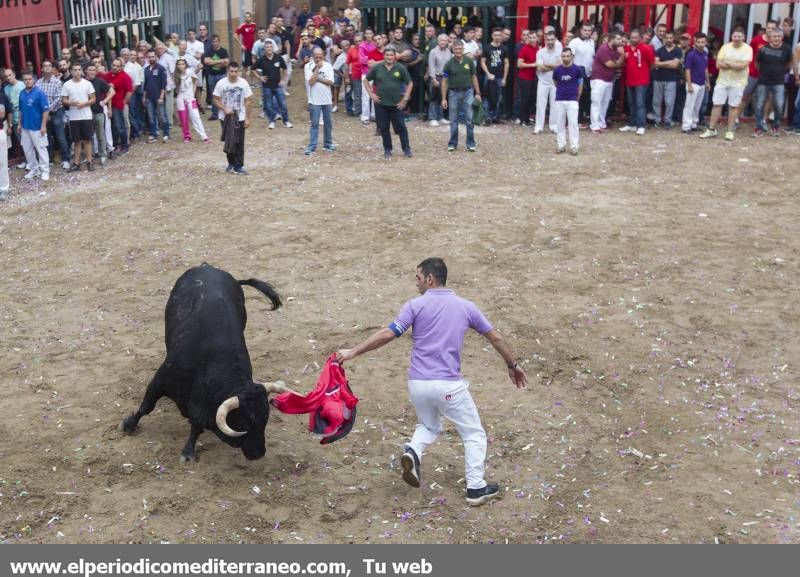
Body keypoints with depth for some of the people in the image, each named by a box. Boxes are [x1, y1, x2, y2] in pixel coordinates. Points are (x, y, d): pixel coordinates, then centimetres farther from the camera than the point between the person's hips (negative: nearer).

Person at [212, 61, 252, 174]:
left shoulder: (243, 83, -7)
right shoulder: (221, 83, -8)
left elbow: (247, 101, -2)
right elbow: (216, 100, -3)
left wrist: (247, 118, -5)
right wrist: (225, 109, -19)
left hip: (240, 118, 0)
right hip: (226, 118, 0)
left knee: (239, 143, 0)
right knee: (228, 142, 9)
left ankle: (238, 166, 7)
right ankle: (231, 163, 26)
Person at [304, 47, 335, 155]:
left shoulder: (328, 65, 0)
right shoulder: (308, 66, -5)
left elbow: (331, 82, -8)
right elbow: (311, 82, -17)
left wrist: (318, 79, -14)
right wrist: (317, 68, -16)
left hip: (327, 100, 3)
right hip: (314, 101, -3)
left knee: (328, 123, 11)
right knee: (315, 124, -2)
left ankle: (328, 144, 24)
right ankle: (312, 147, 1)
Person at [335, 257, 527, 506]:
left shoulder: (415, 305, -1)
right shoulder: (465, 306, 5)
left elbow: (386, 335, -8)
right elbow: (496, 338, 12)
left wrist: (353, 352, -2)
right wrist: (513, 365, 26)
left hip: (417, 384, 2)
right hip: (449, 386, -1)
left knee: (429, 426, 27)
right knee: (474, 434, 15)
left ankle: (413, 451, -1)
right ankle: (476, 488, 13)